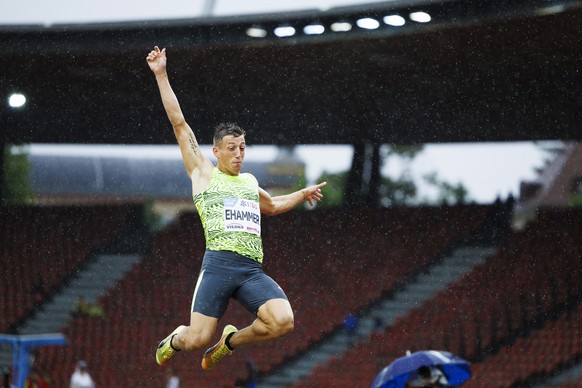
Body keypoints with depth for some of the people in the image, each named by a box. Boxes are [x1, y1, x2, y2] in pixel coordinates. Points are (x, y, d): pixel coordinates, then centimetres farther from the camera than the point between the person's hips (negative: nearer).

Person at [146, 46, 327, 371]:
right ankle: (176, 340, 28)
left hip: (252, 270, 4)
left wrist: (303, 194, 44)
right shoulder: (203, 172, 12)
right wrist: (161, 76, 5)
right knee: (197, 340, -12)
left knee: (284, 322, -21)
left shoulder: (250, 182, 26)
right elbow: (179, 123, 8)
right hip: (219, 264, -4)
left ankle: (231, 340, 8)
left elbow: (272, 206, 51)